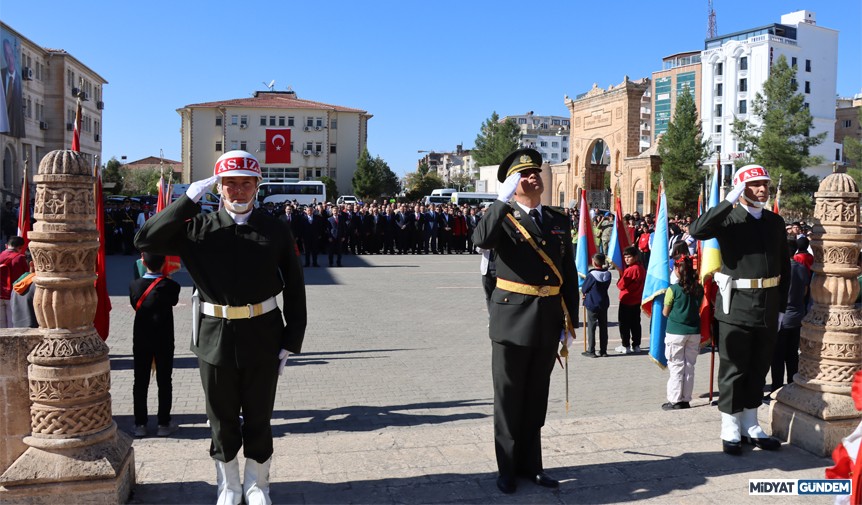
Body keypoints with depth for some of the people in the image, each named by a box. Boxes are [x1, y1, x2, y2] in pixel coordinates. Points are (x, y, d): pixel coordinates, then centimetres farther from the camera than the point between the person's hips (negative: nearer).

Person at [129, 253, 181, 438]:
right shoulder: (171, 286, -14)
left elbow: (134, 305, 5)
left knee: (140, 382, 9)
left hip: (141, 341, 2)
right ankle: (164, 423, 13)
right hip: (164, 342, -2)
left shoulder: (134, 285, -8)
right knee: (164, 382, 7)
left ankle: (140, 424, 13)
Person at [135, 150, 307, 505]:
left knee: (258, 417, 14)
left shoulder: (277, 231, -2)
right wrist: (188, 199, -15)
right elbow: (146, 240, -12)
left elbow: (294, 290, 0)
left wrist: (290, 342, -3)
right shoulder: (199, 228, -1)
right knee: (222, 418, 16)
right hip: (214, 336, 1)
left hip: (262, 336, 0)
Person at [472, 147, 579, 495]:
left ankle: (530, 463, 28)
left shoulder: (559, 221, 9)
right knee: (509, 398, 8)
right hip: (513, 319, -4)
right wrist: (503, 199, -26)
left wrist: (571, 320, 8)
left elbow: (569, 274, 10)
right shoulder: (503, 218, -4)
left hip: (549, 321, 4)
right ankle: (508, 467, 22)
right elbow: (481, 240, -27)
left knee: (537, 397, 14)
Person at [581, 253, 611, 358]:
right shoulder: (608, 274, -3)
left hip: (592, 304, -5)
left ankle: (591, 351, 4)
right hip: (604, 303, 5)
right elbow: (606, 287, 8)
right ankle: (603, 350, 16)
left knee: (591, 327, 3)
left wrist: (585, 293, 13)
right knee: (603, 327, 12)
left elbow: (583, 289, -10)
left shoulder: (591, 275, -19)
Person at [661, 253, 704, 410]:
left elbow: (665, 313, -5)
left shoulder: (673, 289, -13)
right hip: (694, 332, 4)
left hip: (675, 332, -4)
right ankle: (686, 399, 18)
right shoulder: (699, 289, -1)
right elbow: (698, 308, 8)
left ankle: (675, 400, 7)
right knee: (689, 366, 12)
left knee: (676, 367, 4)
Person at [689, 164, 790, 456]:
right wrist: (729, 201, -22)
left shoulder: (776, 222, 10)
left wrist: (781, 307, 10)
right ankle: (730, 431, 14)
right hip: (736, 307, -5)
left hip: (768, 308, 5)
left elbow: (784, 267, 14)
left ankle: (750, 427, 27)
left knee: (759, 369, 14)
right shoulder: (729, 220, -4)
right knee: (733, 370, 3)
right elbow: (698, 231, -25)